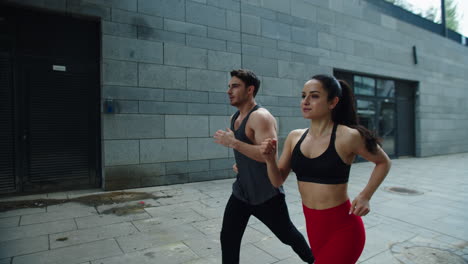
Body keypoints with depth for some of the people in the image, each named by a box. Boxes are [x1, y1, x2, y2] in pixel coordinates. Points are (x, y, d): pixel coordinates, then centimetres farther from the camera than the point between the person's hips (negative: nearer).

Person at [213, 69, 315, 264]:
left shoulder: (261, 117, -21)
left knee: (287, 235, 14)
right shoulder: (235, 118, 7)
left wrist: (233, 143, -31)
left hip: (266, 194, -7)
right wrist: (238, 164, 9)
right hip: (241, 191, 7)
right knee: (228, 238, 6)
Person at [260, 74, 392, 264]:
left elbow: (383, 162, 1)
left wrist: (365, 196, -10)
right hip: (313, 226, 5)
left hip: (342, 228, -5)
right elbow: (278, 181, 1)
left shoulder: (348, 136, -17)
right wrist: (270, 159, -17)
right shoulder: (294, 137, -3)